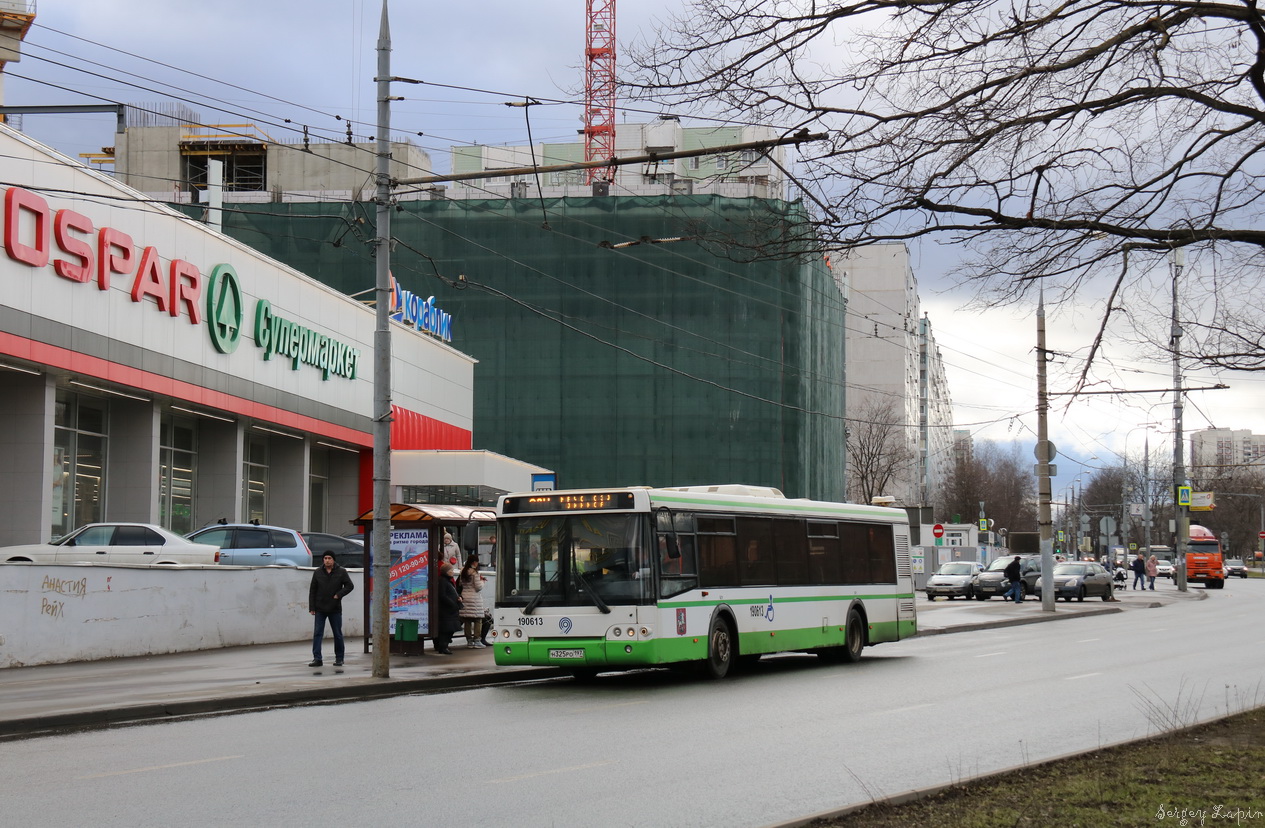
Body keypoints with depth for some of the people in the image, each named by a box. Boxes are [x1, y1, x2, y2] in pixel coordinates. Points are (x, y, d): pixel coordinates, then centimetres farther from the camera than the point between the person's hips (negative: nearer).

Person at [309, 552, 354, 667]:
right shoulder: (318, 573, 4)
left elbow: (350, 586, 1)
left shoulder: (341, 572, 0)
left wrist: (339, 594, -13)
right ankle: (317, 658, -8)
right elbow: (312, 591, 6)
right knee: (317, 633, -7)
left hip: (335, 609, -1)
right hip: (320, 609, 1)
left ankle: (339, 658, 15)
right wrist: (312, 607, 0)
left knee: (338, 634, 6)